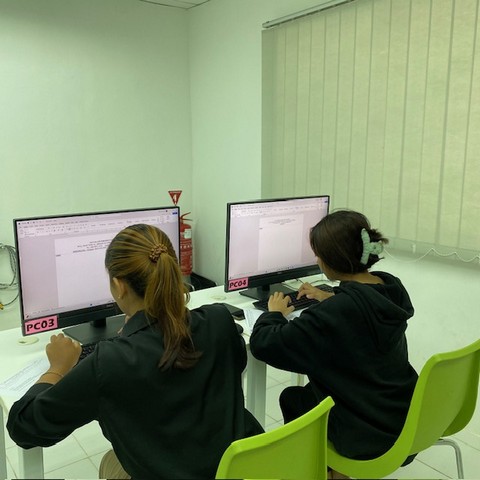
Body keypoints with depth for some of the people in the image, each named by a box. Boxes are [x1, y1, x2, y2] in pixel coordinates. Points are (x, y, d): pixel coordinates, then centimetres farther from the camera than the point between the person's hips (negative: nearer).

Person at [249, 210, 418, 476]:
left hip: (368, 436, -7)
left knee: (290, 398, 19)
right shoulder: (392, 286, -9)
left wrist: (274, 313, -8)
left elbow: (262, 344, -26)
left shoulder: (333, 312, -32)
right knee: (309, 390, 26)